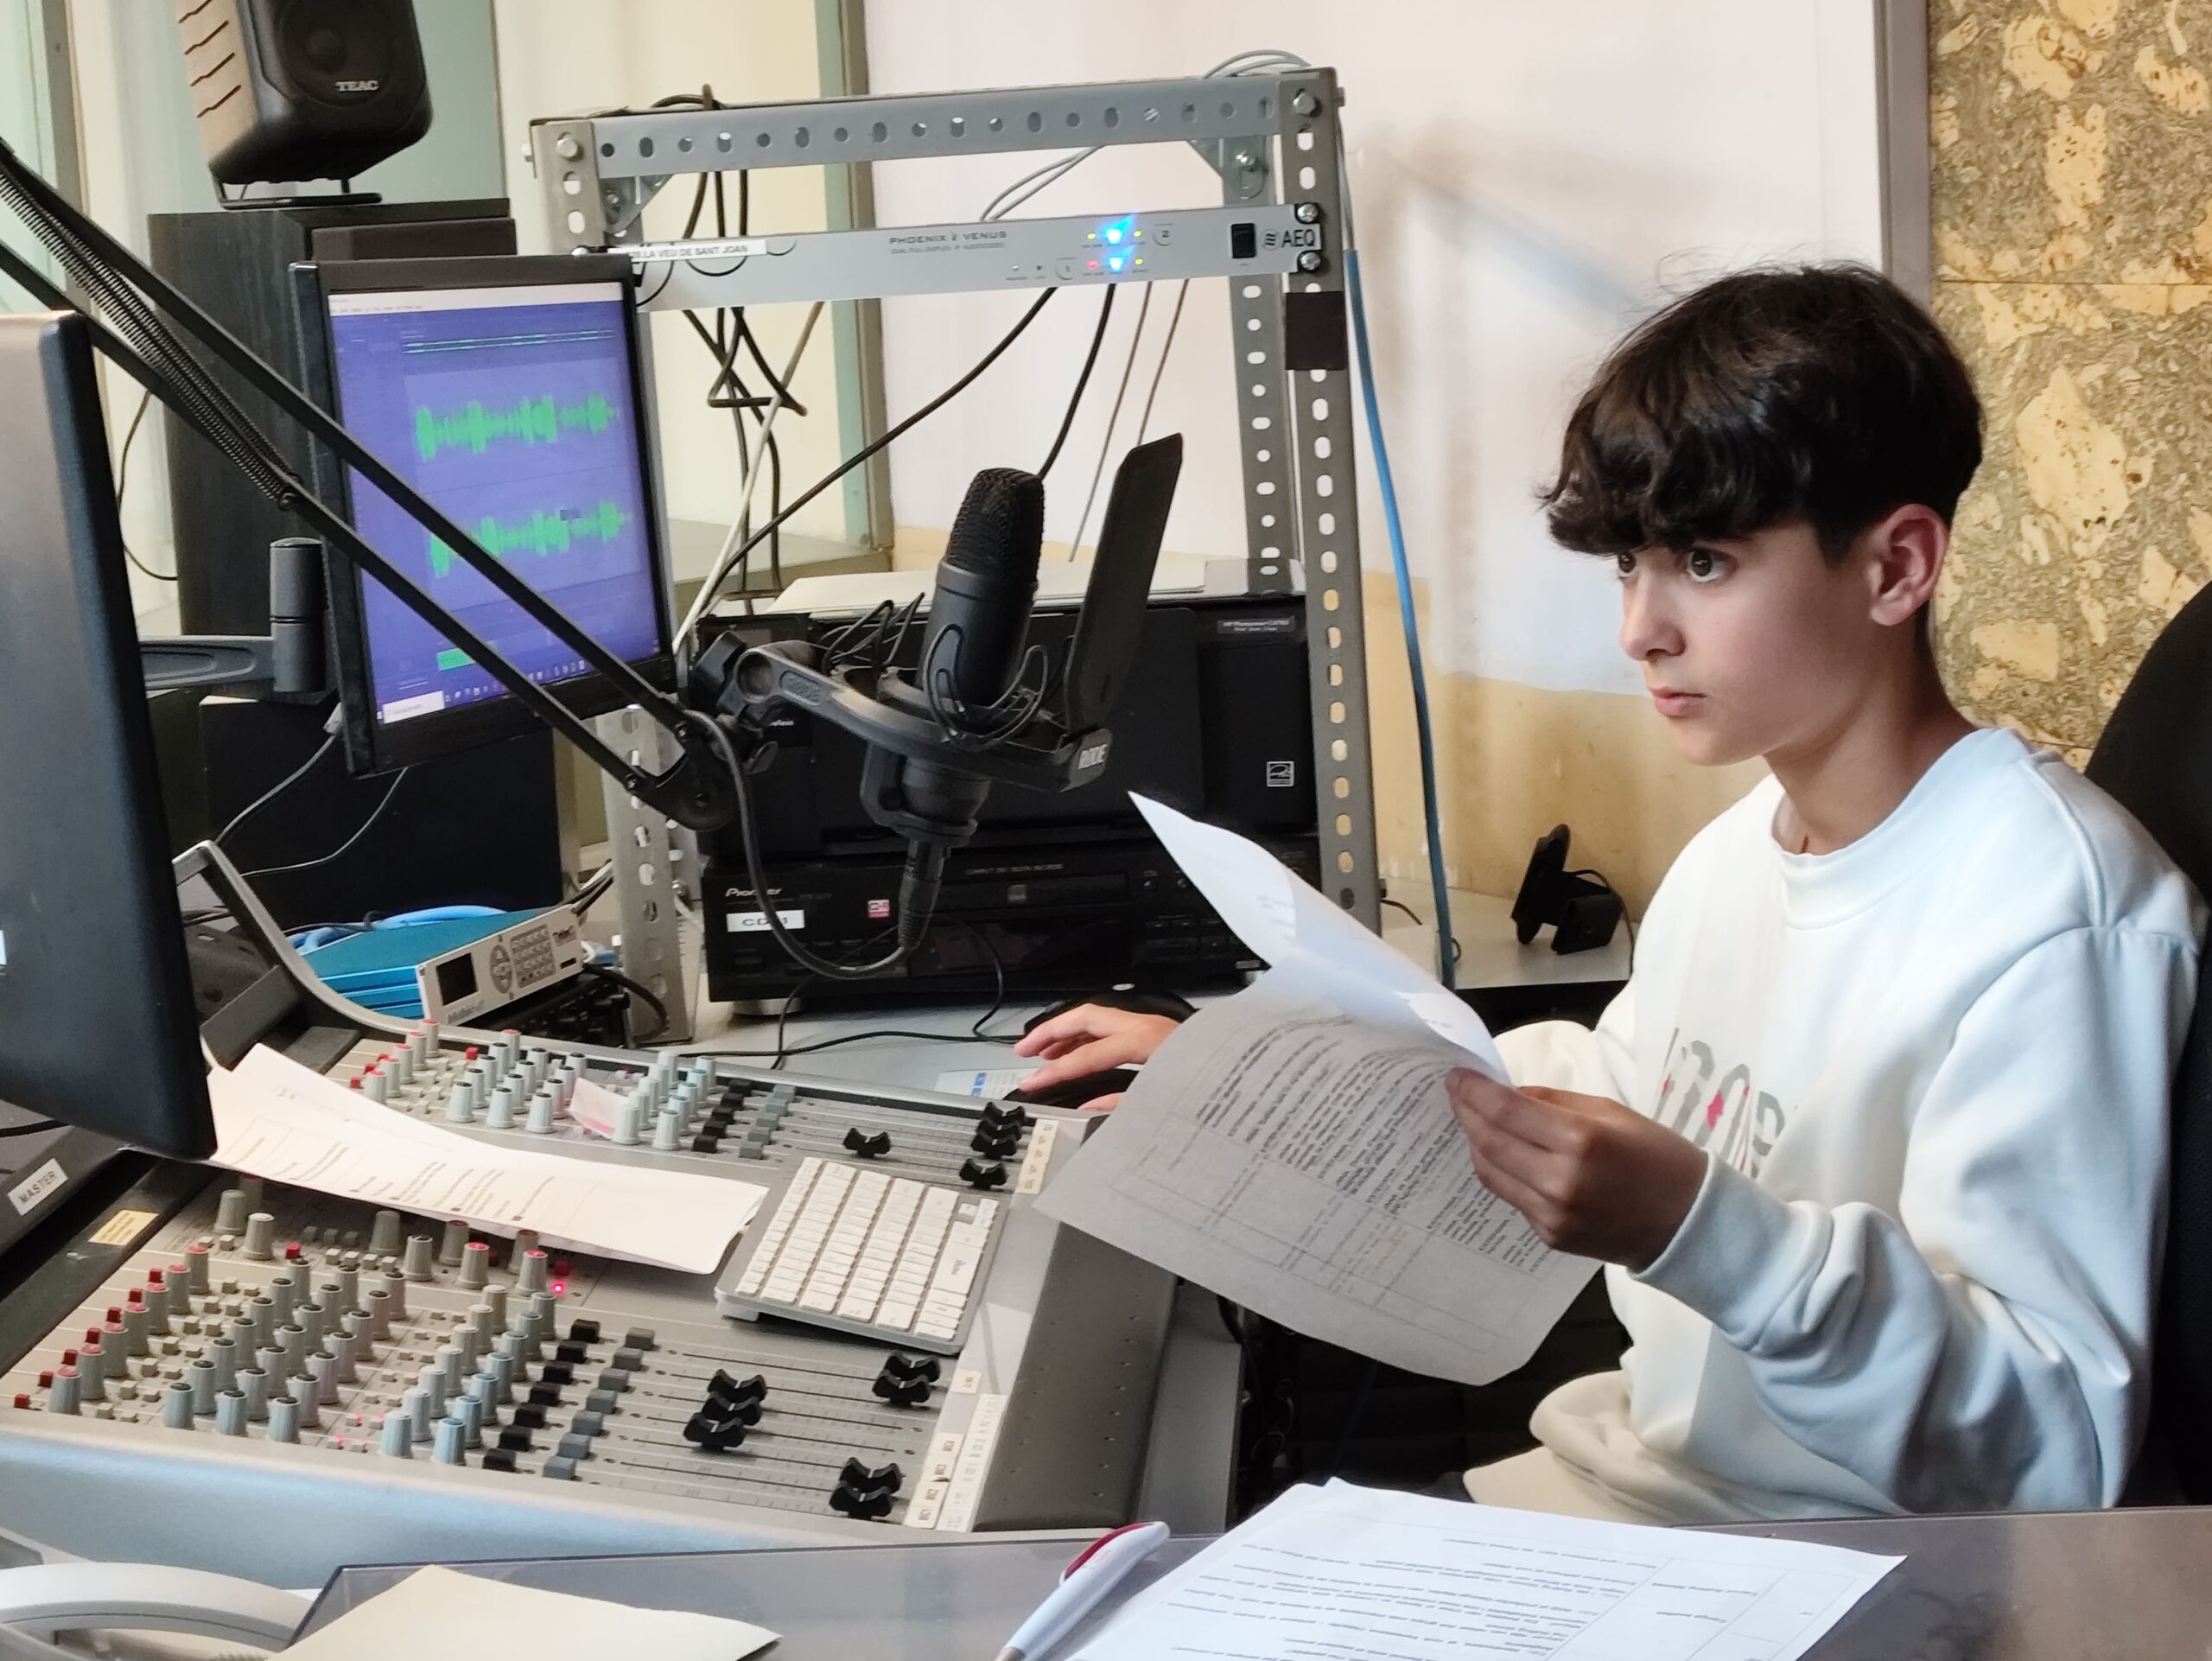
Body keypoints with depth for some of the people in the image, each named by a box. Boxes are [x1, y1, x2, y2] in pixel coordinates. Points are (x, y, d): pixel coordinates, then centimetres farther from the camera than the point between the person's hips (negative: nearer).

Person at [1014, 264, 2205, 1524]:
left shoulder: (2052, 915, -21)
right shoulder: (1748, 845, 8)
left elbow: (2055, 1448, -23)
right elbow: (1616, 1088, 24)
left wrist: (1702, 1230, -36)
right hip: (1640, 1470, 8)